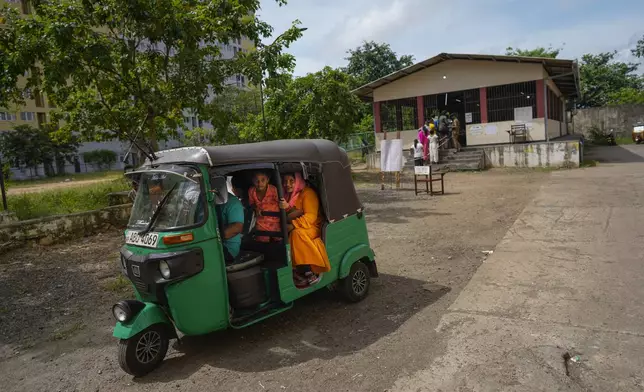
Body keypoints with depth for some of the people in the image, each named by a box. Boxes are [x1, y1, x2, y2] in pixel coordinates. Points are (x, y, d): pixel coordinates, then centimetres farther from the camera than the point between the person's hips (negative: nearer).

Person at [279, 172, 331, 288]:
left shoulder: (307, 193, -10)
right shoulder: (286, 195, 11)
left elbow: (310, 217, -21)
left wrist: (293, 225, -31)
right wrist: (286, 208, -21)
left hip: (311, 227, -6)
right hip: (293, 229, 7)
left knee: (296, 234, -36)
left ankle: (310, 273, -30)